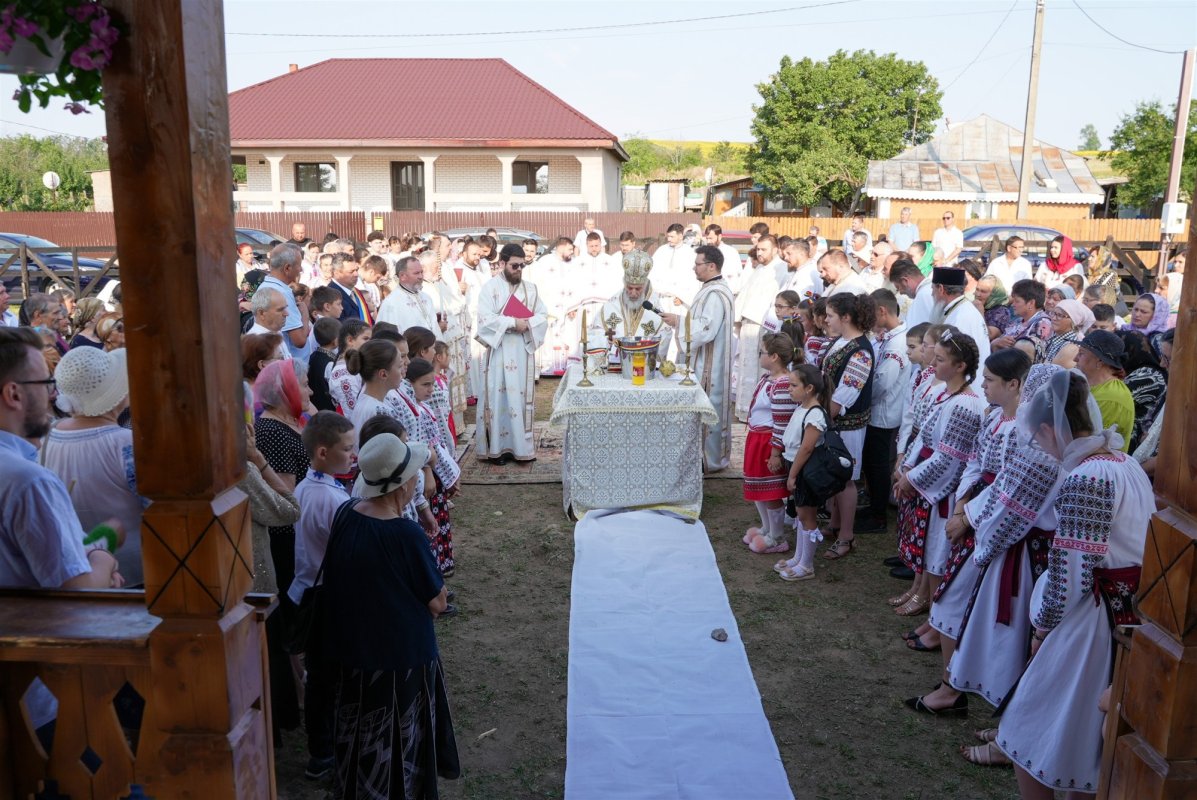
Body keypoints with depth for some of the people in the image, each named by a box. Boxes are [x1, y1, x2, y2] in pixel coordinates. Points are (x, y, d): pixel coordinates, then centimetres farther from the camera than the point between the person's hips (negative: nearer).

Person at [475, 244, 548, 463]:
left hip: (524, 350, 4)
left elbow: (543, 316, 7)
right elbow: (485, 319, -14)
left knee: (521, 397, 7)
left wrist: (528, 323, -13)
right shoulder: (490, 287, -4)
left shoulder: (531, 288, 11)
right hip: (499, 351, -4)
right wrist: (513, 322, -18)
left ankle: (521, 445, 13)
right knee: (499, 397, -1)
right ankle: (497, 446, 4)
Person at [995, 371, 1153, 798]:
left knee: (1032, 727, 8)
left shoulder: (1083, 480, -22)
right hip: (1132, 615, 9)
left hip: (1092, 624, -9)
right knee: (1085, 729, 24)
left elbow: (1071, 579, -22)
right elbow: (1123, 547, 12)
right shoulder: (1127, 464, 6)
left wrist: (1042, 627, -4)